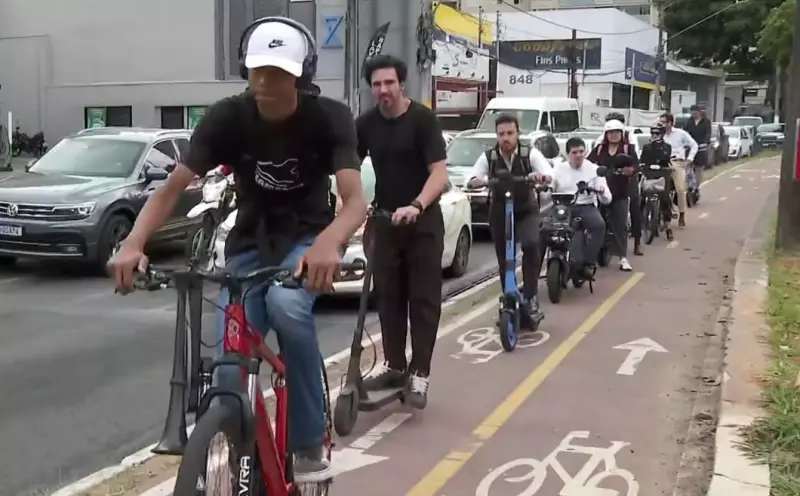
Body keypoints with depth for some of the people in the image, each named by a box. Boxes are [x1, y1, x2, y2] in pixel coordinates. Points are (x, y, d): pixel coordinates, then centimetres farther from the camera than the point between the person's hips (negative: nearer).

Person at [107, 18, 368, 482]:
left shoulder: (330, 118, -19)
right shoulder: (227, 117, -15)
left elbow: (355, 199, -31)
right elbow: (173, 188, -19)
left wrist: (328, 244, -55)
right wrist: (134, 244, -39)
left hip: (308, 238, -2)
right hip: (251, 241, 2)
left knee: (287, 304, -36)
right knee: (230, 367, -12)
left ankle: (311, 444, -17)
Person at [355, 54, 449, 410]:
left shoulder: (423, 119, -12)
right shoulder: (366, 124, 1)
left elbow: (439, 174, -20)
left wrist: (416, 206, -35)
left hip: (423, 221, -4)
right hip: (385, 220, 4)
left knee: (424, 298, -2)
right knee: (388, 296, 8)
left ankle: (419, 373, 3)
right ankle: (394, 365, 20)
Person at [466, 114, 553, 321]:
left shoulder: (530, 154, -12)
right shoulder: (488, 157, -9)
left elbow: (549, 176, -24)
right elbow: (470, 181, -19)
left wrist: (541, 176, -48)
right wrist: (481, 181, -43)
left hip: (526, 211, -2)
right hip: (499, 213, 2)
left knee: (531, 245, -27)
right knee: (504, 260, 5)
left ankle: (530, 298, -17)